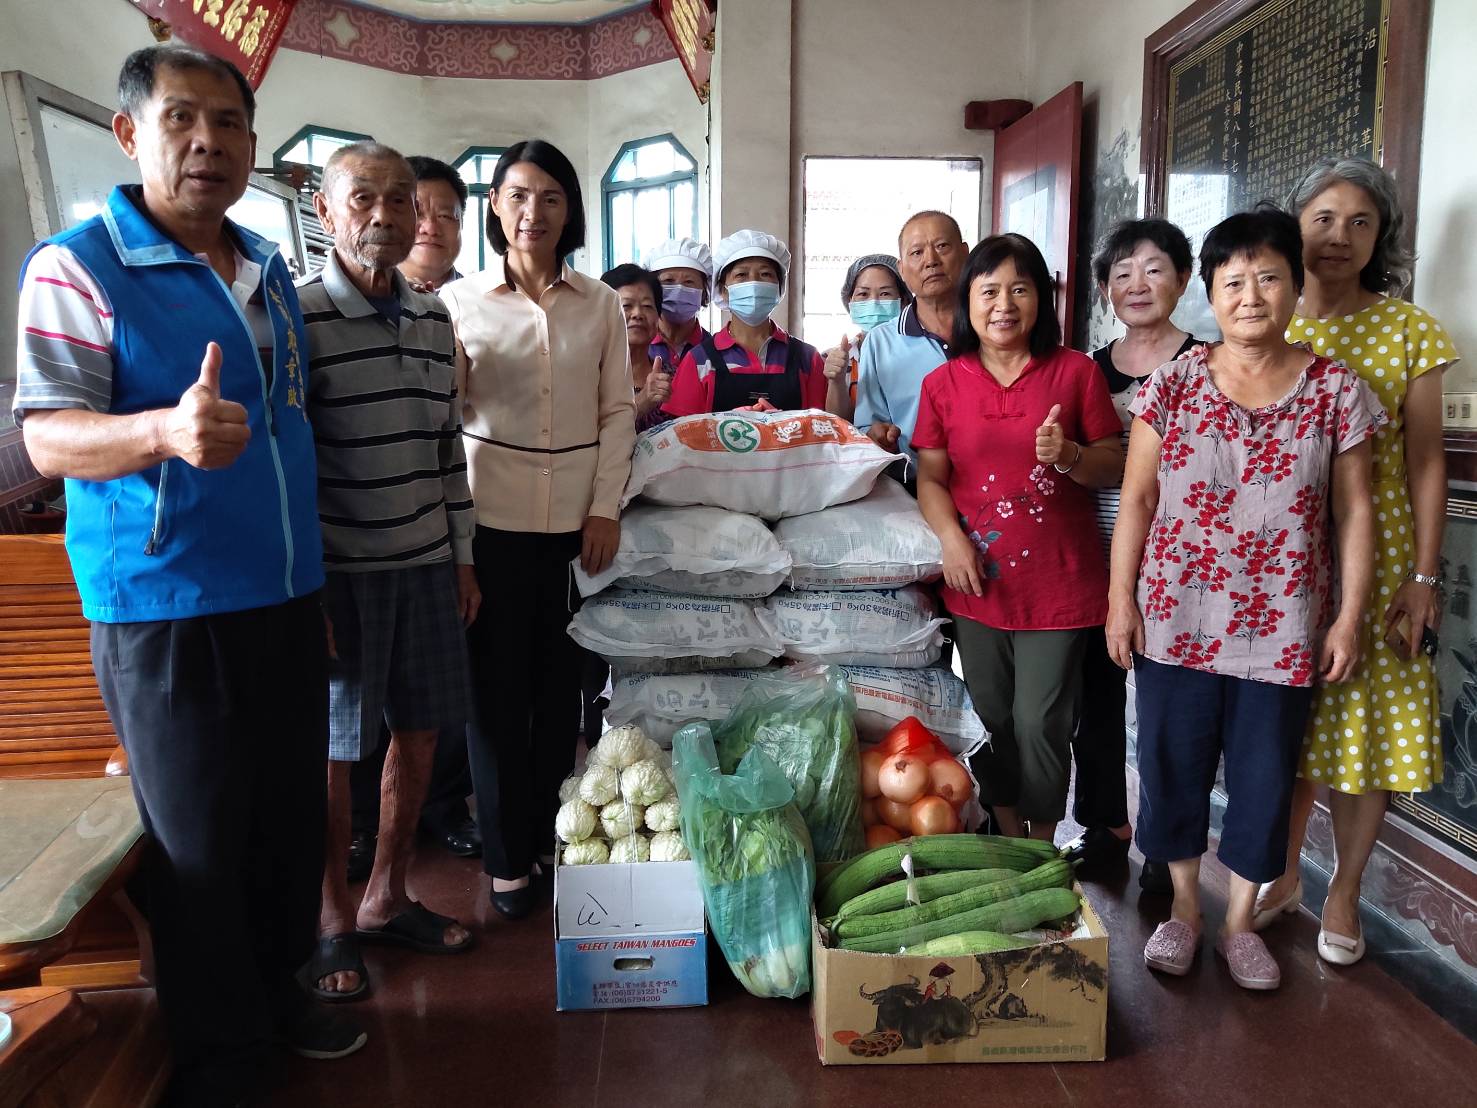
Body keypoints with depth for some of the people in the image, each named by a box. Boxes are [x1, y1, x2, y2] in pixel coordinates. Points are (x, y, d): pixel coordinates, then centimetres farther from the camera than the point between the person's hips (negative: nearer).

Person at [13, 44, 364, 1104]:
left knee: (292, 816, 14)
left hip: (288, 599, 6)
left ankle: (278, 983, 36)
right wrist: (166, 432, -36)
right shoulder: (78, 265, -8)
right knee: (200, 841, 6)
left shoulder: (271, 270, 12)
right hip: (165, 610, -6)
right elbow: (47, 436, -14)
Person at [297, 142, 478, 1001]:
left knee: (419, 734, 13)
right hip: (337, 570, -6)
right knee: (331, 751, 7)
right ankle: (334, 920, 27)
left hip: (427, 564, 6)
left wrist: (463, 558, 13)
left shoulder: (434, 319, 9)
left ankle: (387, 897, 33)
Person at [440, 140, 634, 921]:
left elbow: (617, 410, 6)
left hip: (576, 519, 1)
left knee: (562, 682, 8)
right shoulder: (460, 301, 4)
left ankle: (554, 836, 26)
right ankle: (506, 857, 19)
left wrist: (606, 506, -2)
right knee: (498, 685, 4)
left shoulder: (599, 304, 7)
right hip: (492, 516, -1)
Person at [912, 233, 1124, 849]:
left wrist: (1070, 455, -19)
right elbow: (930, 477, 4)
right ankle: (1008, 839, 34)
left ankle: (1043, 850, 25)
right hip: (979, 580, 2)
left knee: (1039, 723, 2)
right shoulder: (943, 383, 3)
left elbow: (1113, 467, 2)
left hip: (1058, 581, -2)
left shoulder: (1076, 371, -1)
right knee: (992, 719, 13)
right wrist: (951, 536, -13)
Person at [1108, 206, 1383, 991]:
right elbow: (1137, 499, 0)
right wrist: (1120, 598, -4)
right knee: (1173, 765, 10)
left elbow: (1353, 511, 2)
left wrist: (1350, 615, -1)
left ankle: (1240, 919, 31)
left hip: (1283, 625, 0)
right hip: (1177, 617, 0)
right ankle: (1183, 907, 31)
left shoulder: (1336, 390, 0)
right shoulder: (1171, 385, -1)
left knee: (1265, 774, 10)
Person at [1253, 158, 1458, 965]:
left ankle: (1344, 891, 26)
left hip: (1374, 559, -1)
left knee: (1364, 726, 5)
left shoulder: (1408, 330, 0)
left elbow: (1426, 462, -1)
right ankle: (1284, 873, 30)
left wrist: (1425, 578, -6)